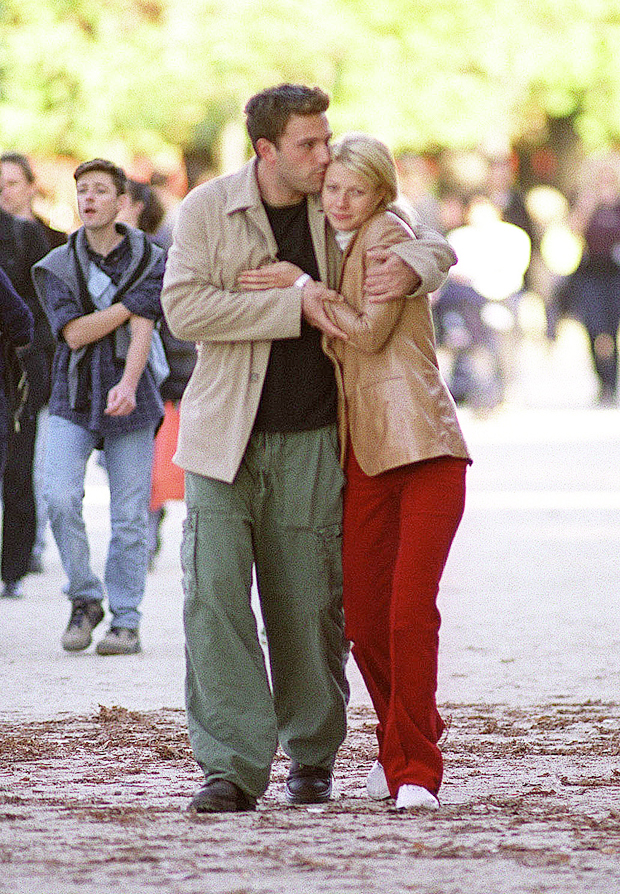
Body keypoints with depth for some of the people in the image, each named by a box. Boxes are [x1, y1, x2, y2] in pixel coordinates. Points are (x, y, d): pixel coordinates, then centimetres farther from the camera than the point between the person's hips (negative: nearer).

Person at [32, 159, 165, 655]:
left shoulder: (149, 259, 2)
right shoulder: (57, 265, 5)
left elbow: (142, 330, -10)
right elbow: (75, 333, -7)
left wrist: (128, 384, -27)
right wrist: (133, 301, -10)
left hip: (129, 397, -1)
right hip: (73, 398, 1)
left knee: (129, 514, -3)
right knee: (60, 497, -16)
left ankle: (126, 620, 8)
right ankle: (85, 600, 4)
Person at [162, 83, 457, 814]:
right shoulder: (206, 210, -4)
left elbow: (433, 244, 13)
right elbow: (183, 309, -15)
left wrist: (408, 269, -12)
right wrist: (295, 304, -20)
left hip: (311, 443, 2)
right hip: (226, 439, -2)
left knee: (308, 603, 4)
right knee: (215, 596, -12)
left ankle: (312, 755, 20)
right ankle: (231, 767, -11)